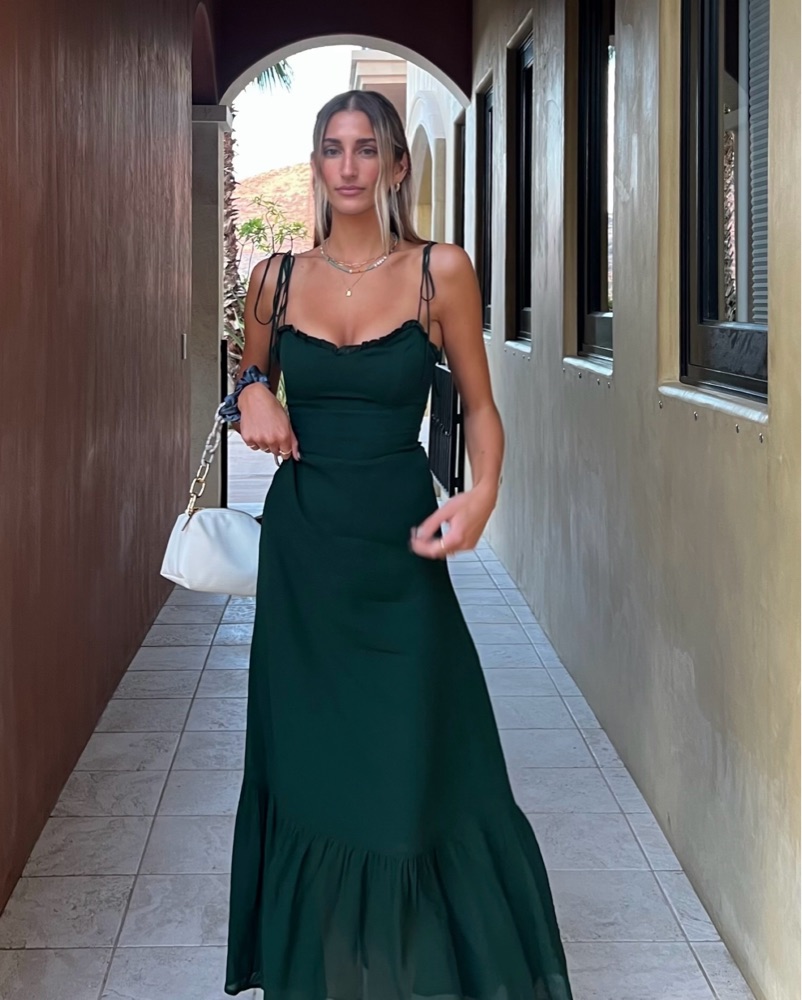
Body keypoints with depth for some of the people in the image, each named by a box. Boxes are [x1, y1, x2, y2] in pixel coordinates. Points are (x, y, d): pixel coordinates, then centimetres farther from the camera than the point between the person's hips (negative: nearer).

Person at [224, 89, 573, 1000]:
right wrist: (253, 395, -4)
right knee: (310, 759, 9)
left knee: (413, 769, 1)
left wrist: (482, 494, -18)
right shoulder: (278, 277, 3)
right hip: (302, 542, 2)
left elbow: (479, 405, 1)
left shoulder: (441, 272, -4)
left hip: (399, 545, -2)